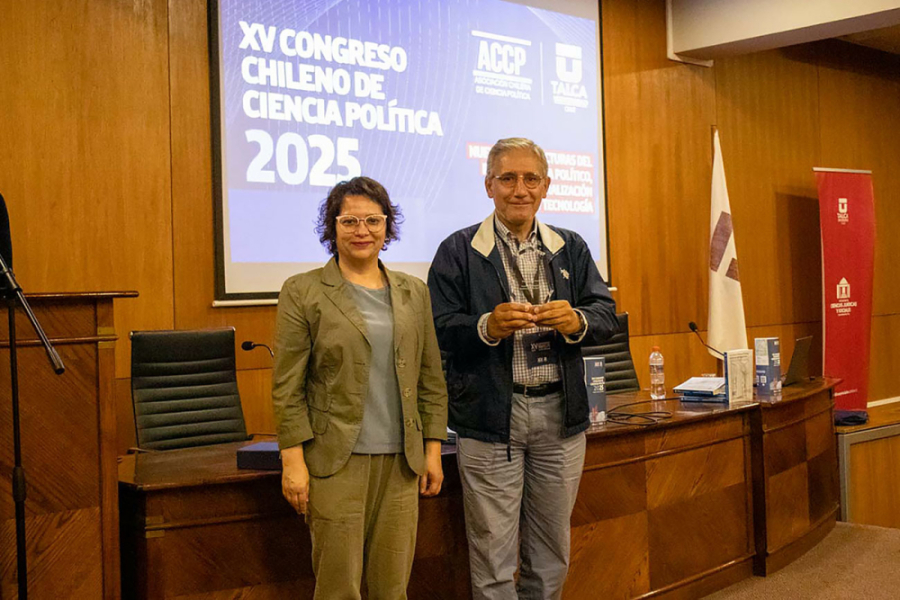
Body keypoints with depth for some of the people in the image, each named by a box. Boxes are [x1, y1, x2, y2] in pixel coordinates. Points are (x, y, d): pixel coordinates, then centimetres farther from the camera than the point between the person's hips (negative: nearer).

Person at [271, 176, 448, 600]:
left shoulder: (413, 293, 11)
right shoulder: (303, 292, -1)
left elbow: (431, 379, 12)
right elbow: (287, 387, -4)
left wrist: (433, 450, 8)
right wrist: (293, 460, -9)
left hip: (400, 461, 4)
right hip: (335, 461, -3)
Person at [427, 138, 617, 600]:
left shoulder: (571, 249, 12)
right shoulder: (458, 251, 0)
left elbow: (607, 315, 4)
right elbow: (438, 330, -7)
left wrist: (575, 321, -17)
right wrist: (488, 327, -25)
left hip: (560, 415, 4)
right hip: (490, 417, -3)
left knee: (551, 553, 15)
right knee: (493, 556, 3)